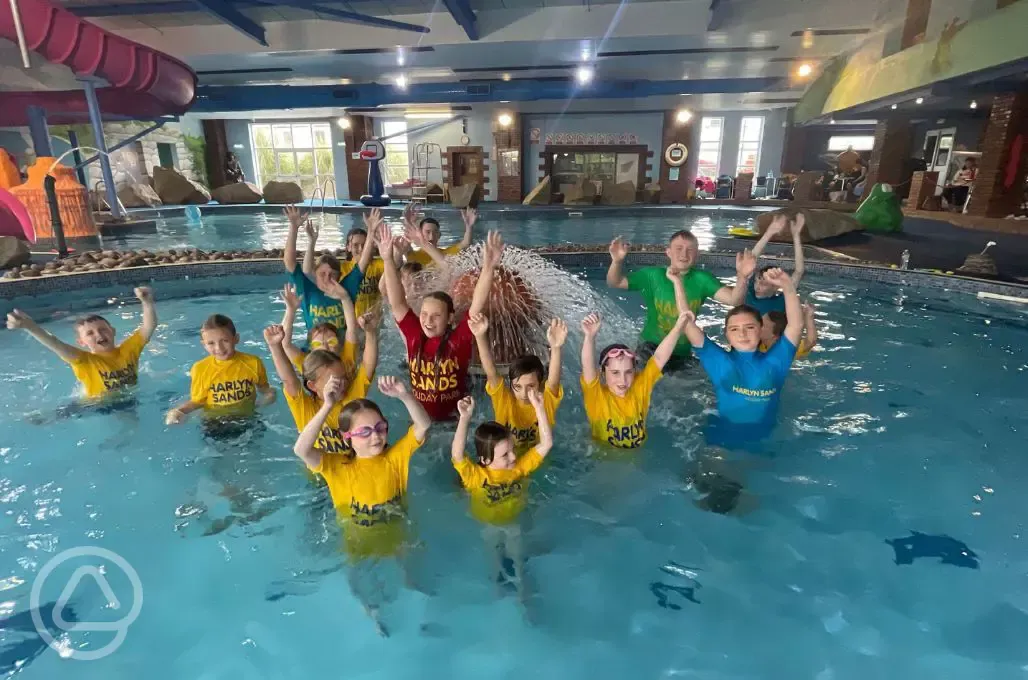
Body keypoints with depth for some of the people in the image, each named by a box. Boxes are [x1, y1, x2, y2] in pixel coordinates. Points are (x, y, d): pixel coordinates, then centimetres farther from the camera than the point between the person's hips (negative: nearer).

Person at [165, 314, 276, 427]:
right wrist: (179, 410, -16)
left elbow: (263, 387, 8)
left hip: (247, 418, 0)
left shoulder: (253, 362, -11)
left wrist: (268, 394, -12)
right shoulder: (200, 369, -12)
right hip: (214, 422, 0)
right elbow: (197, 401, 1)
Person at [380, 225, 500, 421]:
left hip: (454, 421, -3)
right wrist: (388, 259, -17)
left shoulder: (459, 340, -14)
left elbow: (477, 305, -25)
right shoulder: (414, 336, -5)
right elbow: (397, 303, -10)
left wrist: (488, 268, -38)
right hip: (419, 420, 3)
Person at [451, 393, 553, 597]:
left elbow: (546, 444, -22)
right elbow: (457, 455, -44)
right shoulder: (476, 476, -25)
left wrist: (539, 407, -32)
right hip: (487, 528, -2)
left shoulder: (521, 466, -15)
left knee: (517, 563, 4)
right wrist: (465, 418, -52)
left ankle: (522, 595, 32)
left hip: (515, 524, 2)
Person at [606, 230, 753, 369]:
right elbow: (615, 283, -14)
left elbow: (734, 300, -25)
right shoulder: (653, 275, -15)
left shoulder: (702, 279, -14)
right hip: (651, 348, -2)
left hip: (683, 352, 2)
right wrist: (617, 262, -36)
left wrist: (741, 278, -47)